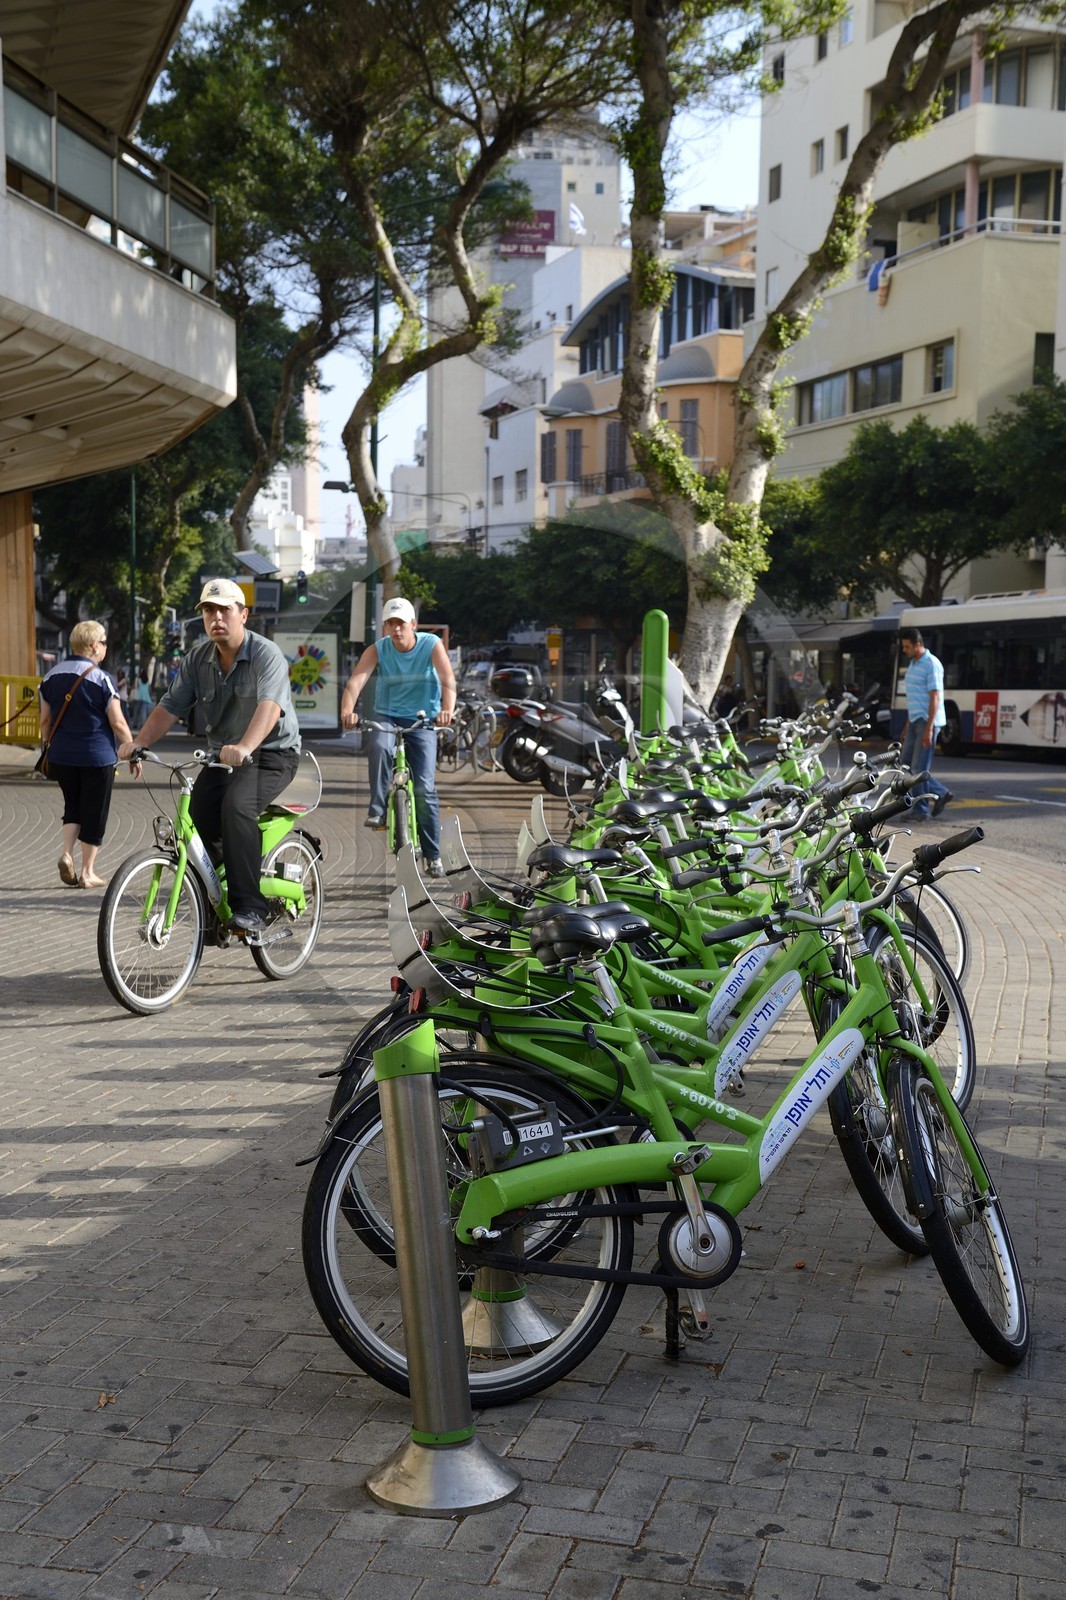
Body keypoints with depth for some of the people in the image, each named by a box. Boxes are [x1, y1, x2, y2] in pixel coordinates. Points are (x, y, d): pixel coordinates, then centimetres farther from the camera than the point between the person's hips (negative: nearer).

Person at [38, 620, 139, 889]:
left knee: (72, 806, 21)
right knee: (94, 813, 6)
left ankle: (67, 853, 0)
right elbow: (117, 723, -11)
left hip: (61, 756, 5)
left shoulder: (51, 676, 4)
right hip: (97, 756, -5)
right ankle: (87, 873, 10)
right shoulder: (100, 678, -12)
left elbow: (45, 720, 9)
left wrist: (49, 748, 21)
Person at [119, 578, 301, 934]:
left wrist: (244, 747, -52)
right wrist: (138, 743, -18)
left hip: (272, 753, -6)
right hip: (221, 754, 6)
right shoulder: (198, 659, 3)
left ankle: (250, 908, -27)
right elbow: (170, 707, 0)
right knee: (197, 812, -19)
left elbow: (270, 705, -34)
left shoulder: (266, 655, -16)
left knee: (236, 805, -32)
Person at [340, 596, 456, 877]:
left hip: (422, 722, -1)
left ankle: (433, 855, 3)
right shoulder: (377, 650, -6)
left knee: (424, 789, -9)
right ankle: (377, 810, -25)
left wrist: (447, 709, -45)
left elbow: (448, 680, -24)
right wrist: (347, 710, -42)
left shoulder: (431, 645, -9)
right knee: (379, 747, -36)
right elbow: (356, 681, -21)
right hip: (387, 717, 1)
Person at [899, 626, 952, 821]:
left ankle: (920, 809, 1)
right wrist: (908, 724, 21)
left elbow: (935, 698, -17)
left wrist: (928, 728, -23)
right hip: (915, 722, 10)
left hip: (927, 722, -10)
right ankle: (941, 792, 18)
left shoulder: (931, 664, -13)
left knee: (919, 768, -7)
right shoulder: (913, 664, 16)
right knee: (906, 765, 10)